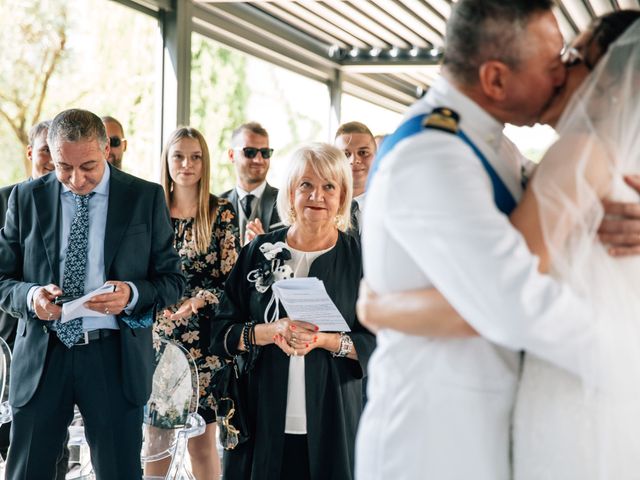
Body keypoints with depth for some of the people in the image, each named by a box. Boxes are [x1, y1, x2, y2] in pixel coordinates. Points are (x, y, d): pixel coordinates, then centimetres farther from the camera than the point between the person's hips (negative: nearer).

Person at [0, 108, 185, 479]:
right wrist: (30, 295, -15)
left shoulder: (146, 198, 2)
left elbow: (172, 280, 4)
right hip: (41, 355, 2)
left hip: (115, 358, -1)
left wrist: (132, 294, -17)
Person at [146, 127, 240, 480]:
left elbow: (230, 278, -3)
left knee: (203, 440, -1)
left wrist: (197, 301, -19)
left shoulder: (222, 213, 0)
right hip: (156, 335, 3)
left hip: (202, 338, -2)